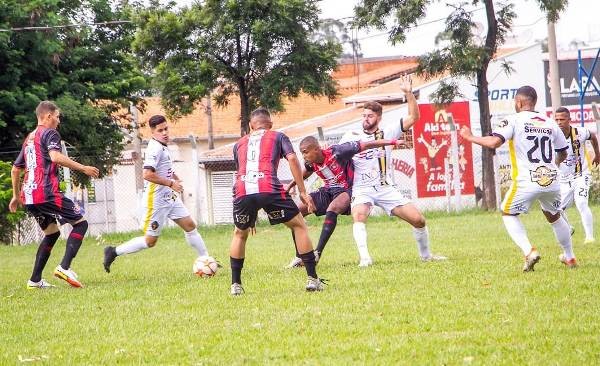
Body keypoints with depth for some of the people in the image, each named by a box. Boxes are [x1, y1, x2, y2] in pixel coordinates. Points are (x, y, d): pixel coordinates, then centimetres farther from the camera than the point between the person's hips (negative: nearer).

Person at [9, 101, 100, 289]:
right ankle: (64, 267, -17)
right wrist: (83, 168, -17)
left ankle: (35, 280, 14)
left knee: (52, 233, 21)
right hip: (46, 193, -9)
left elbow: (15, 169, 29)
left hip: (28, 196, 9)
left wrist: (16, 196, 37)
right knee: (80, 223, 0)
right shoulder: (50, 133, -2)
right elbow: (55, 157, -21)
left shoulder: (29, 139, 24)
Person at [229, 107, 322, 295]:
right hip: (269, 189, -3)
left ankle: (235, 285, 22)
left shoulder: (239, 144, 33)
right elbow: (292, 159, 6)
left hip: (242, 193, 3)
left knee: (240, 234, 27)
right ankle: (312, 279, 7)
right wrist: (303, 192, 6)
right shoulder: (278, 137, 23)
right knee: (299, 226, 14)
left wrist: (251, 213, 44)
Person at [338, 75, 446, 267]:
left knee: (418, 219, -3)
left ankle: (426, 255, 19)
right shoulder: (351, 136, 3)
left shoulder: (387, 133, 5)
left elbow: (413, 117, -1)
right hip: (362, 188, -2)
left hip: (386, 188, 2)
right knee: (359, 216, -35)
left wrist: (408, 93, -10)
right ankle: (364, 258, -44)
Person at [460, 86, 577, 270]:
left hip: (526, 181, -5)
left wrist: (470, 137, -2)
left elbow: (494, 142, -17)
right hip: (551, 181, 5)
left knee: (508, 214, 14)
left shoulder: (514, 120, -4)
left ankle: (529, 251, -5)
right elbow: (563, 153, 21)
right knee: (554, 216, 26)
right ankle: (569, 257, 33)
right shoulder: (550, 123, 11)